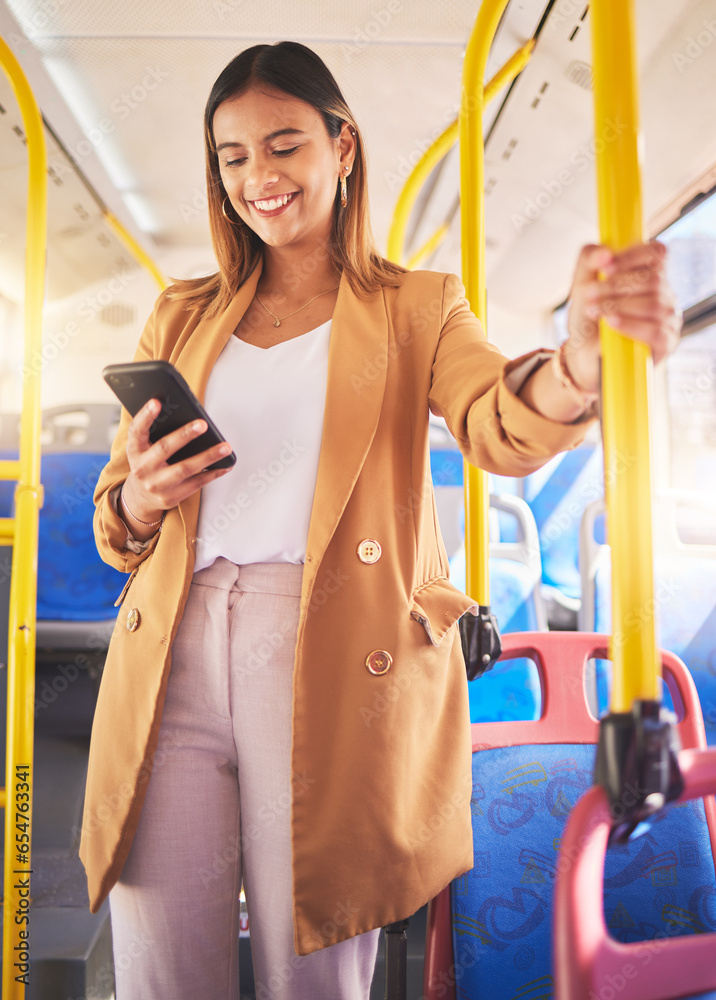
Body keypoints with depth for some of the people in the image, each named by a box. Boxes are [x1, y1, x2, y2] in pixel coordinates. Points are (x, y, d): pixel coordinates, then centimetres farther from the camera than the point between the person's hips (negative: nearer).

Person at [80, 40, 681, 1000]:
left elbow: (504, 430, -10)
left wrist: (582, 353, -32)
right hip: (171, 660, 3)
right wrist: (140, 499, -6)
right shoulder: (183, 318, 18)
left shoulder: (416, 307, 10)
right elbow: (115, 518, 18)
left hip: (333, 663, -2)